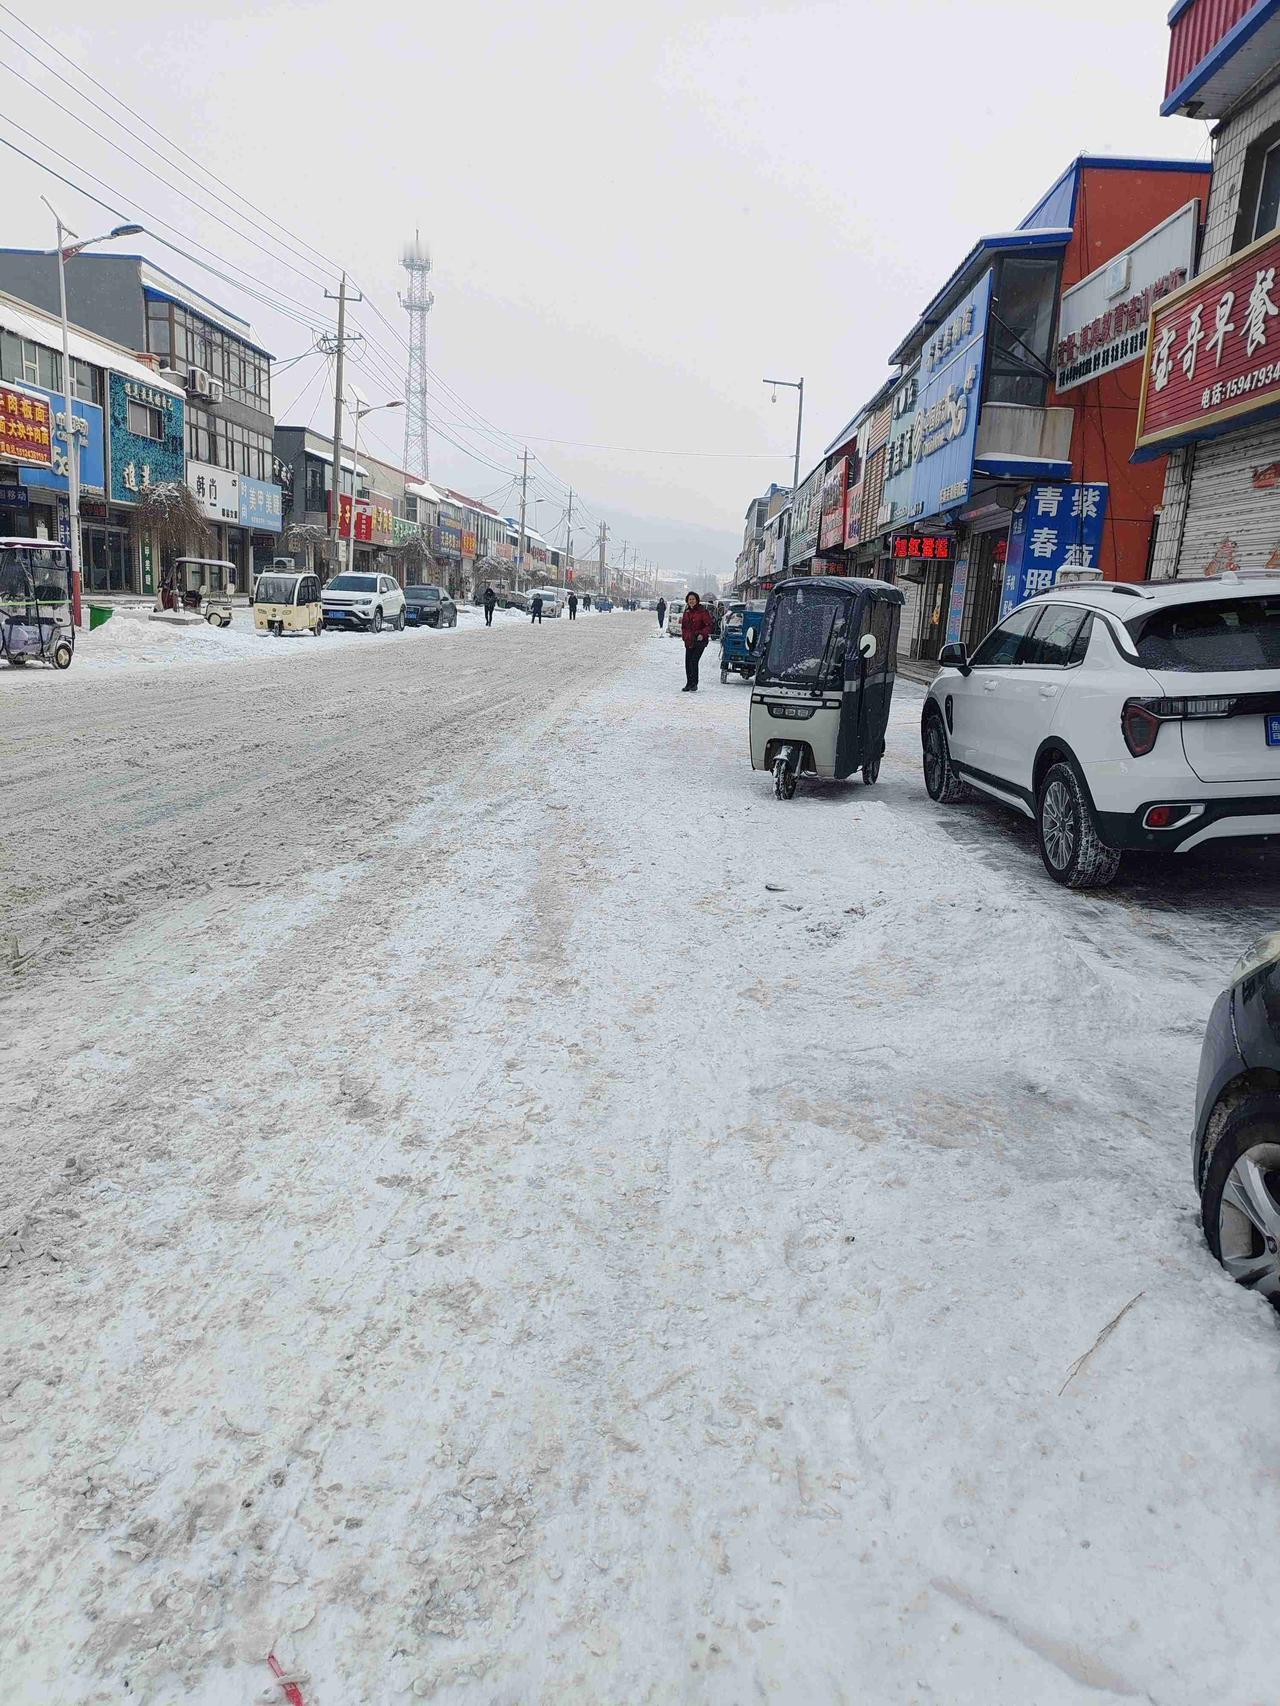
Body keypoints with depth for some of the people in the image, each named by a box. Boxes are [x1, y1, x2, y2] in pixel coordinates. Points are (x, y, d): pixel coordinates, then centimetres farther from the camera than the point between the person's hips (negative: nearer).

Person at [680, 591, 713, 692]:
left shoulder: (703, 611, -7)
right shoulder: (687, 611, 13)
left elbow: (708, 625, -8)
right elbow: (684, 626, 24)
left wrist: (702, 634, -22)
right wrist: (684, 636, 11)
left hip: (700, 640, -6)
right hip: (689, 641, 6)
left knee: (694, 661, -13)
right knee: (688, 662, 4)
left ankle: (694, 684, -4)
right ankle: (689, 684, 15)